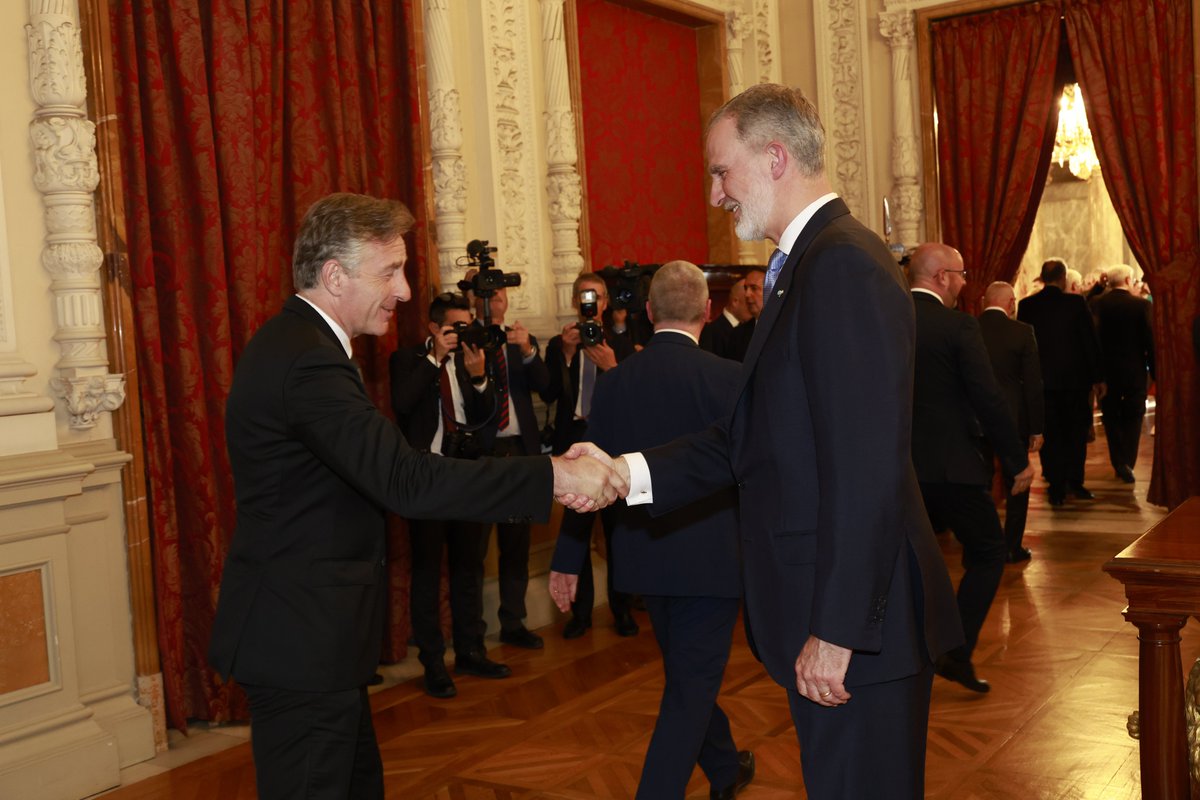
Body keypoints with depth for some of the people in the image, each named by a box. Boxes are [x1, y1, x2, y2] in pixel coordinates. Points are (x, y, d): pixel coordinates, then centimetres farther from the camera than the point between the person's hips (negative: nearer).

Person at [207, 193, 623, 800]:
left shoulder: (292, 343, 10)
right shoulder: (308, 362, -24)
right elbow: (408, 481, -33)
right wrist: (555, 476, -34)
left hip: (306, 633, 11)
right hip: (302, 640, -10)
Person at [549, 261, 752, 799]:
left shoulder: (613, 381, -2)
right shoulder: (728, 377, -14)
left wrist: (567, 560, 8)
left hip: (643, 557, 6)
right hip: (711, 558, -5)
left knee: (689, 675, 24)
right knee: (690, 689, 4)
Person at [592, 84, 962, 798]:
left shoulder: (845, 264, -18)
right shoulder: (806, 265, 14)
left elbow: (866, 466, -24)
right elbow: (749, 439, 11)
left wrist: (837, 630, -22)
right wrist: (629, 472, 1)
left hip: (856, 620, -10)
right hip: (818, 612, 10)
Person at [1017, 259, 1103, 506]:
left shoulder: (1026, 305, -4)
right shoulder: (1076, 302, -9)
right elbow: (1090, 342, -6)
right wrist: (1097, 378, 3)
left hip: (1041, 381, 1)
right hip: (1075, 380, -1)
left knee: (1050, 434, 7)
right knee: (1076, 431, 14)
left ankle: (1056, 487, 5)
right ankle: (1074, 482, 12)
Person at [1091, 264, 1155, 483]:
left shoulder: (1097, 304, -7)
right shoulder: (1142, 305, -10)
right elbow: (1151, 340, -10)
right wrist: (1155, 372, -1)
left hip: (1107, 371, 1)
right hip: (1135, 371, -1)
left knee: (1111, 418, 14)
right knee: (1132, 418, 12)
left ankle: (1119, 464, 10)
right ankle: (1127, 464, 3)